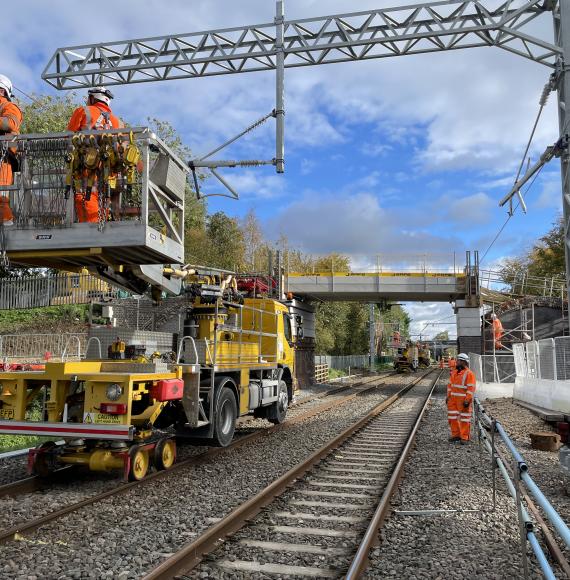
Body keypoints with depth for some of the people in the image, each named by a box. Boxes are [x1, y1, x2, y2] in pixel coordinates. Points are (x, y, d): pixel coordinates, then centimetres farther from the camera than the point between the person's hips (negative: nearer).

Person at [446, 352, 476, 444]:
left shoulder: (469, 373, -11)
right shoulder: (454, 373, 12)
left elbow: (471, 388, -15)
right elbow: (450, 385, 18)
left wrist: (467, 400, -20)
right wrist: (448, 396, 13)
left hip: (463, 400, -7)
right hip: (453, 399, 8)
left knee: (464, 419, -1)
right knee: (452, 417, 10)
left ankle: (465, 437, 6)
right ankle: (456, 435, 21)